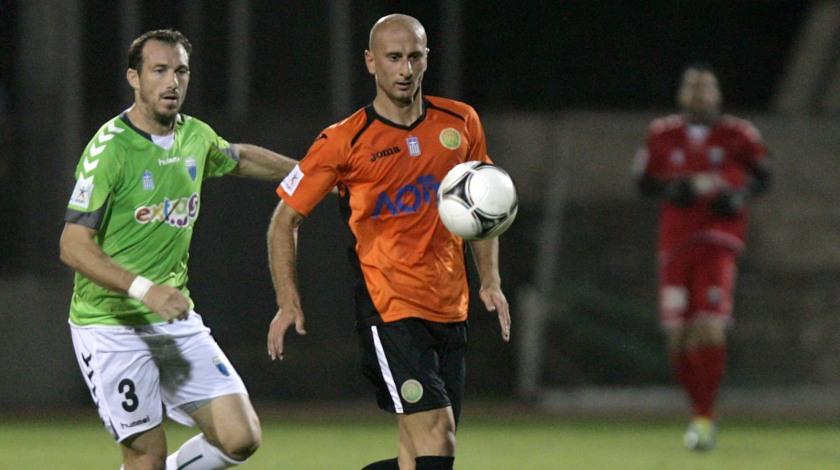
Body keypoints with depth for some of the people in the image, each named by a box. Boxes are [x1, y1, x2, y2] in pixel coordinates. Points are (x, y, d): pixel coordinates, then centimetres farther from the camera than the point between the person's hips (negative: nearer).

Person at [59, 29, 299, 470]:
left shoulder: (196, 136, 5)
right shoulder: (110, 148, -15)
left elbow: (239, 157, 31)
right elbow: (74, 246, -21)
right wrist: (143, 289, -32)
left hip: (176, 322, 6)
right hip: (111, 328, -6)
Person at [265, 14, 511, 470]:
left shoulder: (461, 123, 7)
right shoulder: (344, 141, -5)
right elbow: (285, 219, 2)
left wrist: (490, 281, 11)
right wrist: (288, 303, -6)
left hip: (450, 308, 5)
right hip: (389, 307, -5)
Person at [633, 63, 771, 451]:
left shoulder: (737, 135, 2)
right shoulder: (662, 136, 7)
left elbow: (762, 176, 12)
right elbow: (643, 182, 11)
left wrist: (740, 196, -7)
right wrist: (675, 189, -8)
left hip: (719, 240, -3)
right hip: (675, 241, 3)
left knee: (709, 328, -16)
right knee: (678, 335, 1)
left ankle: (704, 418, -6)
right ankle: (700, 410, 22)